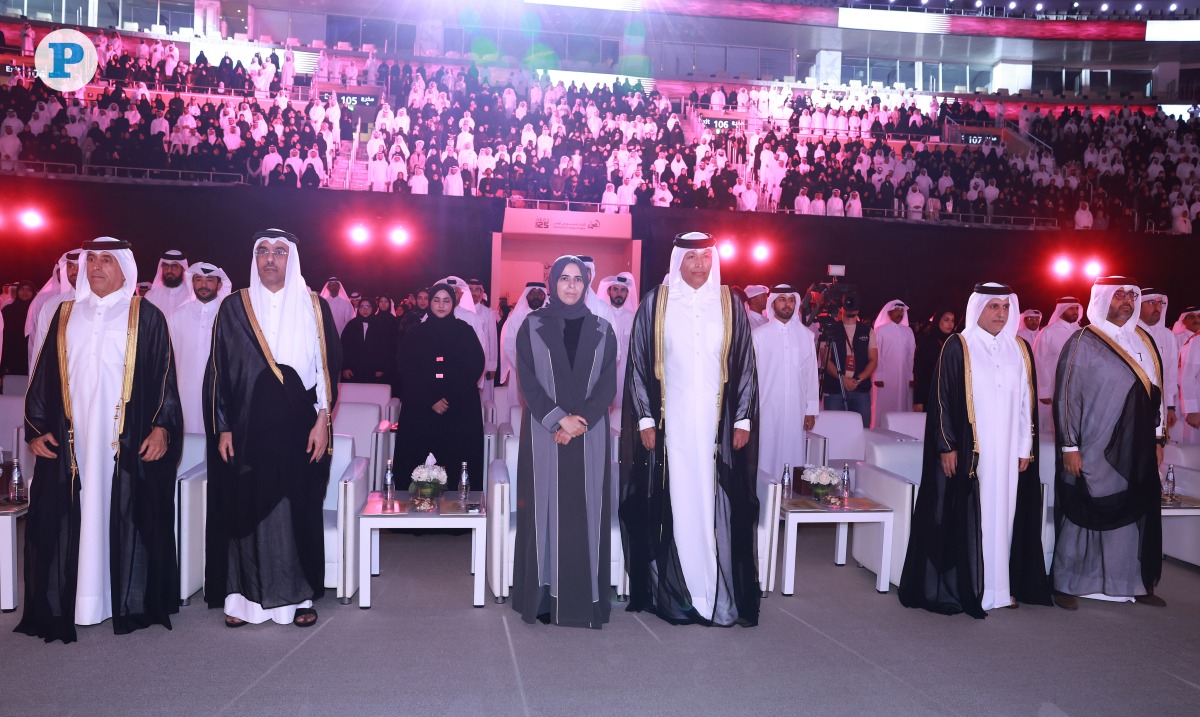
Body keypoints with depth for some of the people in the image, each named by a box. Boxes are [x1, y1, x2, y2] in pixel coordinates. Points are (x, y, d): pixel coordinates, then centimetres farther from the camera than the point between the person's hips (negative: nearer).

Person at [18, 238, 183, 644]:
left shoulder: (146, 317, 2)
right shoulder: (66, 315, 12)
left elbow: (164, 376, -1)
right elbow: (45, 375, 13)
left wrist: (161, 427, -9)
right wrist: (37, 428, 6)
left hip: (127, 442, -3)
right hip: (71, 442, 3)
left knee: (129, 520, 2)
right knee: (66, 523, 4)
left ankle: (131, 604, 13)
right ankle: (60, 607, 14)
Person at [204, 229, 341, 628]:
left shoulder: (315, 308, 3)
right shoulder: (234, 309, 4)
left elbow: (329, 366, 2)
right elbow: (217, 371, 4)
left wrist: (323, 420, -5)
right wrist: (222, 428, -1)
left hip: (298, 429, 0)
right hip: (247, 428, 1)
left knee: (298, 508, 4)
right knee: (245, 509, 4)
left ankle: (298, 596, 15)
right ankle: (244, 596, 16)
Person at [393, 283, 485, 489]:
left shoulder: (465, 331, 7)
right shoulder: (417, 333, 9)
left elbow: (475, 367, 1)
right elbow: (407, 371, 4)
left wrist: (450, 398, -8)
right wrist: (431, 400, -8)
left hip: (460, 412, -1)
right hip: (421, 411, 1)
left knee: (457, 463, -7)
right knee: (413, 461, -5)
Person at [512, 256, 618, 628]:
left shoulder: (602, 330, 7)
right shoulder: (532, 326, 4)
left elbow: (608, 383, 1)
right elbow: (528, 381, -3)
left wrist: (579, 422, -12)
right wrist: (559, 418, -14)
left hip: (589, 435, 1)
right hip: (544, 433, -1)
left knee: (586, 509, 1)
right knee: (545, 507, 0)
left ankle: (586, 597, 8)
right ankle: (544, 594, 7)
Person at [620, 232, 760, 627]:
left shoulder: (730, 304, 5)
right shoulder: (655, 302, 1)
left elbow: (744, 365, 6)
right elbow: (639, 363, 1)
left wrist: (743, 419, 1)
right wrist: (645, 418, -4)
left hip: (716, 422, 1)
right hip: (670, 420, -1)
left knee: (715, 504, 2)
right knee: (672, 503, 2)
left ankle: (719, 595, 11)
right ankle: (671, 592, 12)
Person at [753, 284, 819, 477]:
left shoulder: (806, 336, 8)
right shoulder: (759, 334, 1)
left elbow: (812, 374, 9)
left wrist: (811, 410, 7)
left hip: (797, 410, 2)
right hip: (768, 408, -2)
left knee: (794, 455, 1)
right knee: (768, 456, -1)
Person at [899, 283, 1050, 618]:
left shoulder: (1019, 349, 10)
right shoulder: (958, 347, -5)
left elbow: (1026, 401, 11)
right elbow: (942, 398, -7)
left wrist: (1026, 448, 7)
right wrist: (946, 446, -12)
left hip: (1007, 451, 5)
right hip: (968, 451, -4)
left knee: (1002, 515, 8)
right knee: (964, 517, 0)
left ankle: (1000, 587, 18)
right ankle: (957, 589, 9)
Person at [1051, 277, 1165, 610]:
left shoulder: (1144, 341, 11)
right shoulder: (1083, 342, -8)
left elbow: (1155, 392, 16)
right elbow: (1067, 396, -10)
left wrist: (1157, 438, 14)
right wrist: (1069, 447, -13)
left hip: (1136, 449, 6)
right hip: (1094, 450, -6)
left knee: (1134, 516, 11)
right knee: (1082, 516, 2)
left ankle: (1134, 583, 24)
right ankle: (1066, 584, 13)